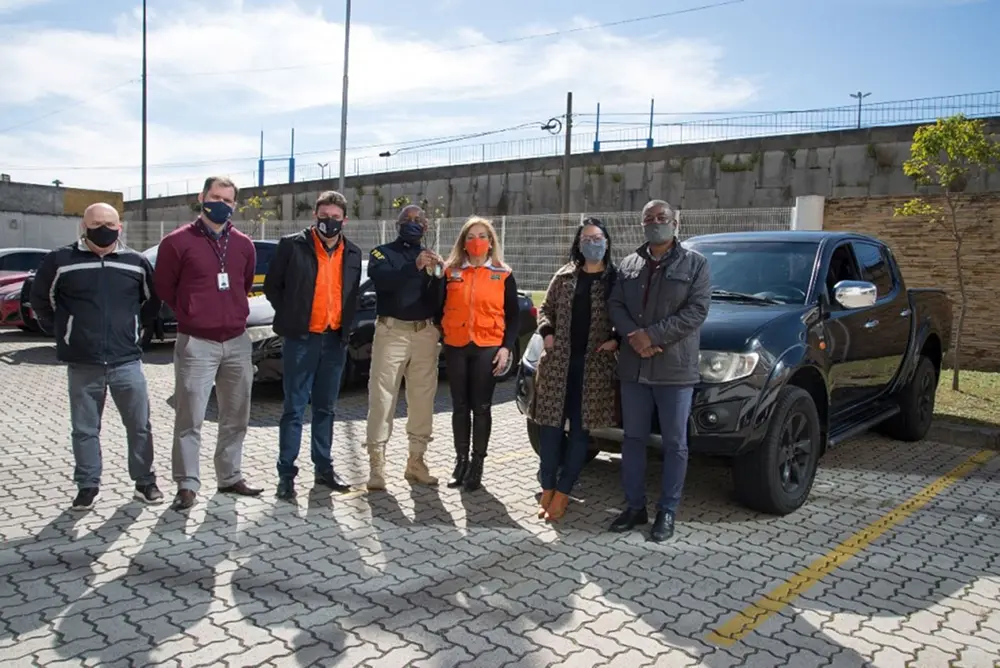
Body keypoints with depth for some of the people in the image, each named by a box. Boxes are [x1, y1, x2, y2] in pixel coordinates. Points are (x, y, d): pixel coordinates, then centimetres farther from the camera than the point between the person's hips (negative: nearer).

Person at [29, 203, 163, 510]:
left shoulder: (136, 262, 3)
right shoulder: (60, 260, -1)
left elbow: (152, 301, 18)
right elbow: (40, 300, 12)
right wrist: (62, 332, 10)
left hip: (127, 361, 1)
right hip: (82, 364, 0)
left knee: (140, 426, 6)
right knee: (85, 429, 9)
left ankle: (145, 482, 19)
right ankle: (87, 486, 23)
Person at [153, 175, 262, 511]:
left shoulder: (243, 244, 8)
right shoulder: (178, 241, -5)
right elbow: (164, 287, 3)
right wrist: (191, 316, 9)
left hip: (237, 342, 5)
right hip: (196, 343, -4)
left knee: (236, 417, 12)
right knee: (190, 419, -2)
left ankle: (230, 477, 24)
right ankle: (187, 484, 9)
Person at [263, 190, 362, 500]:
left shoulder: (352, 253, 8)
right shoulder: (292, 245, -5)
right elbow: (272, 285, 1)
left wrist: (346, 326, 7)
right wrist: (290, 318, 0)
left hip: (335, 340, 4)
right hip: (301, 338, -4)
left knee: (325, 408, 13)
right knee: (294, 408, 0)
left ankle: (324, 468, 23)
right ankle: (286, 473, 8)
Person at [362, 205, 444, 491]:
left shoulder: (431, 256, 18)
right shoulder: (383, 252, 6)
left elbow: (439, 298, 9)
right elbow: (381, 279, -18)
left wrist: (437, 275, -11)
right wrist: (414, 267, -31)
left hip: (425, 334, 4)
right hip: (391, 331, -3)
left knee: (422, 398, 6)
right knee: (382, 396, -5)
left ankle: (416, 461, 15)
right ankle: (377, 463, 0)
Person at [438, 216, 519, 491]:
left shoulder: (504, 275, 5)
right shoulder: (451, 272, 8)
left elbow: (513, 315, 3)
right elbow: (439, 308, 12)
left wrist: (507, 347, -6)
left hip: (488, 347, -1)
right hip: (456, 347, 2)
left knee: (482, 406, 1)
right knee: (460, 405, 7)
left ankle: (477, 464, 10)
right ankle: (461, 461, 17)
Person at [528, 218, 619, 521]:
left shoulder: (616, 278, 4)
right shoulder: (564, 275, 10)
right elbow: (546, 308, 15)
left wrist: (616, 341, -11)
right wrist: (547, 333, -1)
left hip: (594, 365, -2)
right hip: (557, 362, 2)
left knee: (580, 430, 2)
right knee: (551, 426, 1)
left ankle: (562, 492, 11)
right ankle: (547, 488, 11)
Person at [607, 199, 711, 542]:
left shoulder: (695, 263, 1)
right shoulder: (629, 264, 13)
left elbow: (697, 311, -10)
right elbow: (615, 305, 7)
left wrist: (652, 336, -18)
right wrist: (633, 335, -13)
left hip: (675, 369, -4)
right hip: (633, 368, 4)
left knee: (674, 444, 4)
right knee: (633, 439, 11)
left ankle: (667, 511, 17)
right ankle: (634, 506, 23)